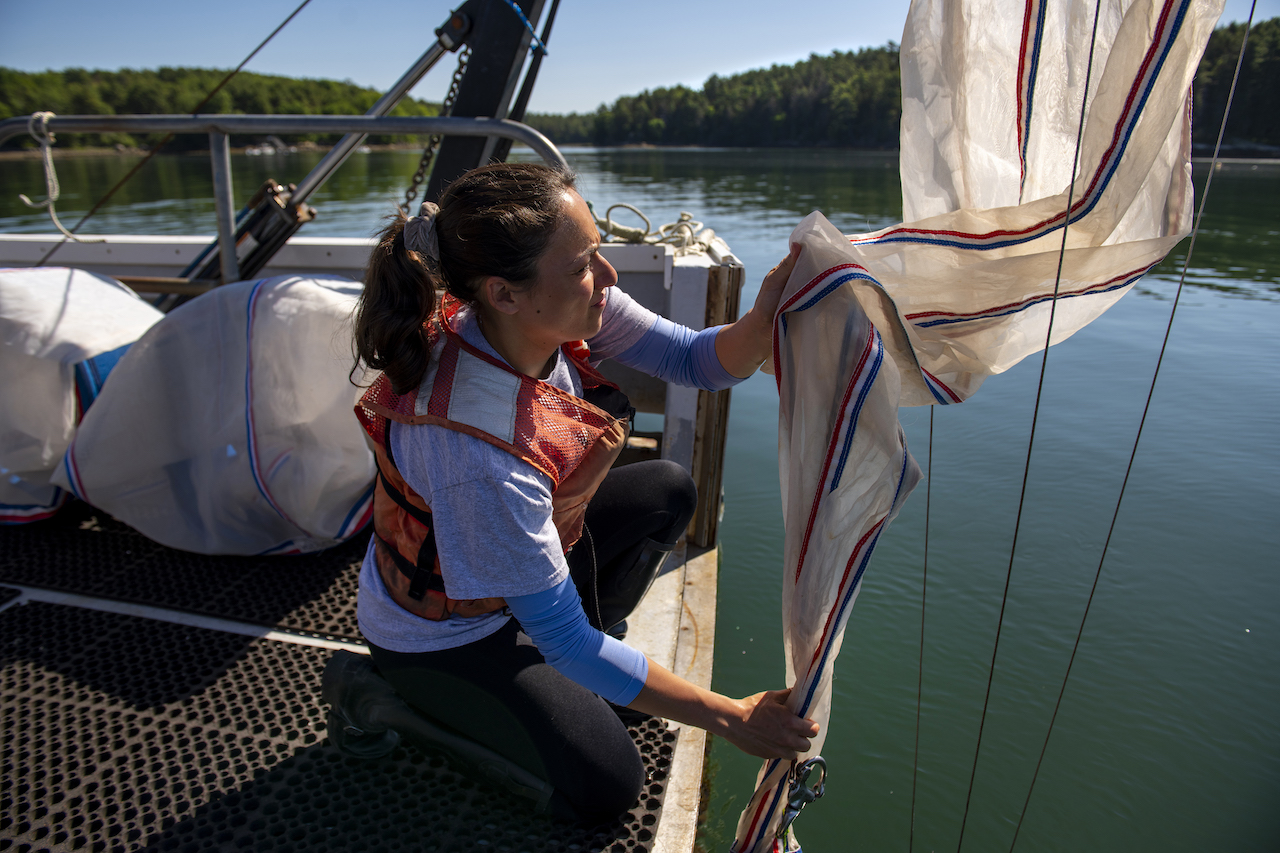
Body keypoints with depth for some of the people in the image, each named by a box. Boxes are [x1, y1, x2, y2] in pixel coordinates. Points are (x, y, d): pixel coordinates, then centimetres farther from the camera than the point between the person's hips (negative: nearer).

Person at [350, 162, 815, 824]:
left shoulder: (557, 312, -22)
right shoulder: (479, 456, -42)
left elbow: (697, 360, -12)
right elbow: (566, 642, -31)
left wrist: (766, 317, -36)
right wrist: (730, 718, -24)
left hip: (519, 548, 7)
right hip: (439, 634, -7)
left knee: (669, 489, 9)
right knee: (604, 782, -12)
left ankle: (561, 673, 13)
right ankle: (411, 701, 9)